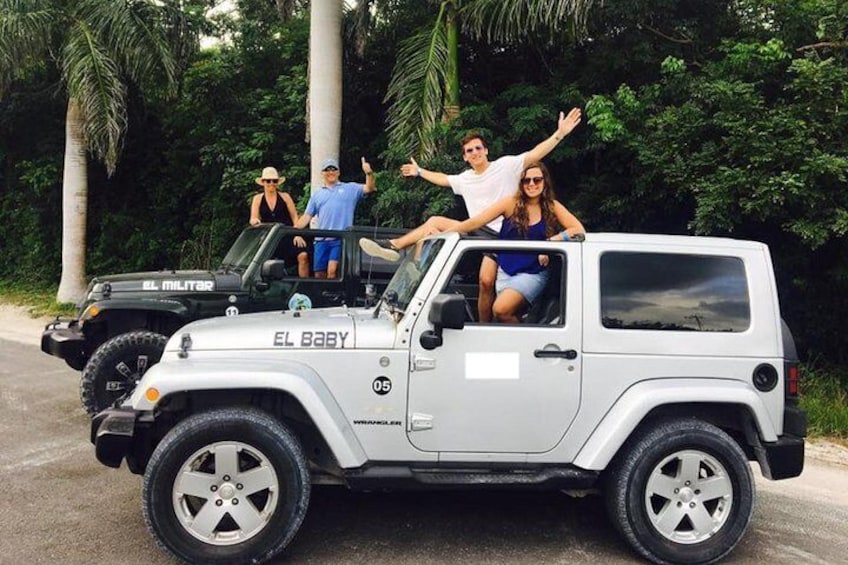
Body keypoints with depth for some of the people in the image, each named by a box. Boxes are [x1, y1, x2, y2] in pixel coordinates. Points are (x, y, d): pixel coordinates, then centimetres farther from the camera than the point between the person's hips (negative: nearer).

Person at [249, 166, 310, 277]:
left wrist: (298, 235, -7)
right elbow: (253, 219, 4)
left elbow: (295, 217, 6)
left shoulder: (285, 197, 8)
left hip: (287, 235, -2)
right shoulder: (258, 199, 11)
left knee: (303, 255, -24)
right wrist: (254, 221, -21)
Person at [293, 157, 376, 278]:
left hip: (341, 239, -4)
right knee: (319, 275, 3)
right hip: (321, 239, 4)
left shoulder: (350, 188, 12)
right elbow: (306, 217, 16)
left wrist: (369, 173, -20)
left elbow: (369, 188, -2)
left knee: (332, 271, -18)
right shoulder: (317, 195, 21)